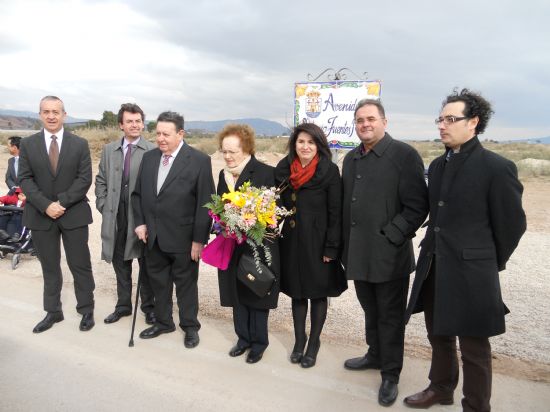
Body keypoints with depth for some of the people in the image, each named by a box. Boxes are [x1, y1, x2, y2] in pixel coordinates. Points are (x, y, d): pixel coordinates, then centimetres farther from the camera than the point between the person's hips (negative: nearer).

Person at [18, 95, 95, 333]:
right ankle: (53, 311, 25)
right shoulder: (28, 144, 4)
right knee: (49, 267, 12)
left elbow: (85, 179, -6)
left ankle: (86, 310, 19)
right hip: (41, 215, 2)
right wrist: (46, 205, -15)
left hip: (74, 214, -1)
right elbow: (25, 179, -1)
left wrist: (61, 202, -15)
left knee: (80, 265, 5)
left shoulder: (80, 144, 1)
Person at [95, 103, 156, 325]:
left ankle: (149, 306, 24)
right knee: (120, 263, 15)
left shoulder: (153, 151, -7)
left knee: (146, 264, 8)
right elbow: (101, 181, 14)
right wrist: (103, 206, 5)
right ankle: (123, 305, 31)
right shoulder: (109, 150, 9)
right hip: (115, 217, 4)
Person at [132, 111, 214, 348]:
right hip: (153, 236, 5)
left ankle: (190, 326, 30)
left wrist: (199, 239, -14)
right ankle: (163, 322, 38)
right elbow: (137, 194, 13)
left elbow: (205, 203, -12)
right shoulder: (149, 157, 6)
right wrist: (139, 222, 1)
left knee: (186, 284, 11)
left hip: (183, 238, -5)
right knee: (158, 282, 18)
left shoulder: (199, 161, -11)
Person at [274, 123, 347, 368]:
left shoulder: (329, 171, -9)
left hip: (317, 242, -4)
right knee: (297, 292, 14)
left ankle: (314, 343, 27)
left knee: (318, 292, 10)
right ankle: (299, 339, 31)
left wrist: (332, 247, -13)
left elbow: (336, 213, -10)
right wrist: (276, 238, 3)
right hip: (291, 241, 4)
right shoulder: (283, 169, 3)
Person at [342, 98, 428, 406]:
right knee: (371, 312, 21)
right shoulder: (351, 159, 12)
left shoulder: (404, 155, -9)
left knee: (390, 317, 8)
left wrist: (390, 237, -16)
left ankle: (391, 374, 25)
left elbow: (417, 206, -12)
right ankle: (375, 355, 41)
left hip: (389, 256, -6)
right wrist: (346, 244, 10)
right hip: (358, 254, 6)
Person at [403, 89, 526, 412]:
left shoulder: (497, 167, -12)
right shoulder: (438, 165, 8)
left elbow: (512, 224, -6)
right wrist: (434, 252, 14)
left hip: (470, 272, -7)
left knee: (474, 348, 8)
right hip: (434, 266, 7)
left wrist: (490, 265, 4)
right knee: (439, 335, 22)